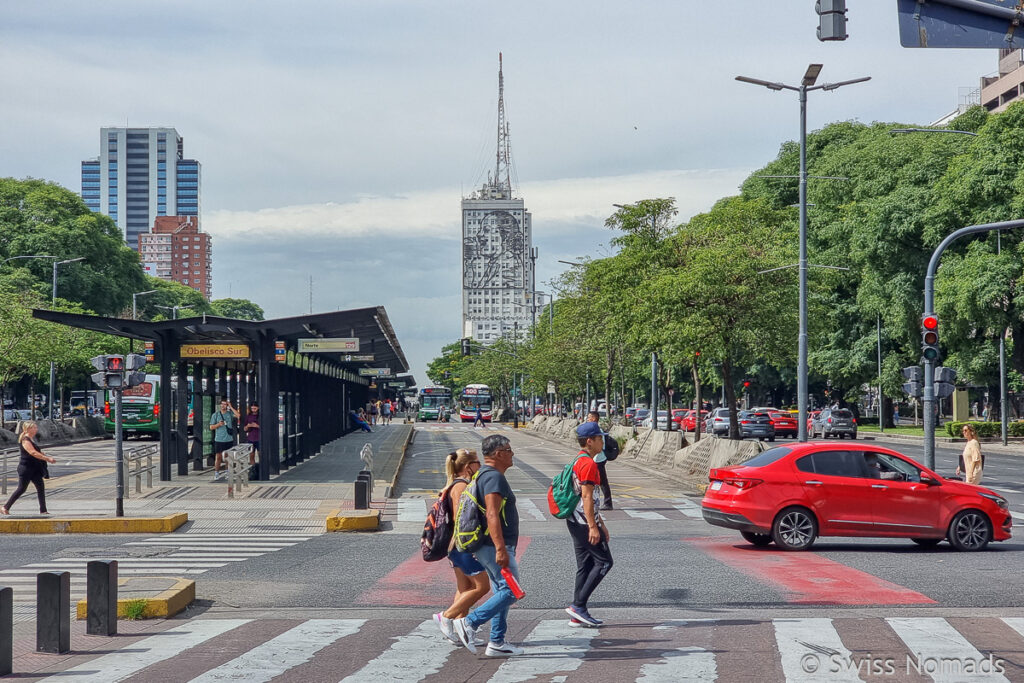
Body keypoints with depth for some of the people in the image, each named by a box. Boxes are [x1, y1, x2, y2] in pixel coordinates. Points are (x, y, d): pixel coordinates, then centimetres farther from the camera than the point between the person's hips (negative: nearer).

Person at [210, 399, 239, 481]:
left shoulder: (230, 414, 4)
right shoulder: (215, 415, 3)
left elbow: (238, 415, -16)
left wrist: (231, 407, -11)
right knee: (219, 457, 0)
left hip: (229, 439, 1)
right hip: (219, 440, -1)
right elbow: (211, 427, 4)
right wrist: (218, 424, -14)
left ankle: (228, 473, 18)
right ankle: (216, 474, 7)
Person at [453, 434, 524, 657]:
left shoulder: (485, 475, 18)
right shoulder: (494, 477, -16)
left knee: (501, 592, 12)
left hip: (488, 547, 11)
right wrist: (501, 549, -28)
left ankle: (497, 642, 13)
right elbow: (492, 515, -24)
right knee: (510, 590, -9)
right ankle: (469, 622, -10)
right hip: (494, 546, -11)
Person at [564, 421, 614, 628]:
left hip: (575, 521, 10)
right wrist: (593, 527, -20)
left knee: (585, 565, 11)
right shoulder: (588, 464, -15)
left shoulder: (577, 461, 18)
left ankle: (578, 616, 10)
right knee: (604, 561, -3)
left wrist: (600, 524, 26)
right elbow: (586, 497, -20)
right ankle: (578, 605, -6)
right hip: (584, 523, -10)